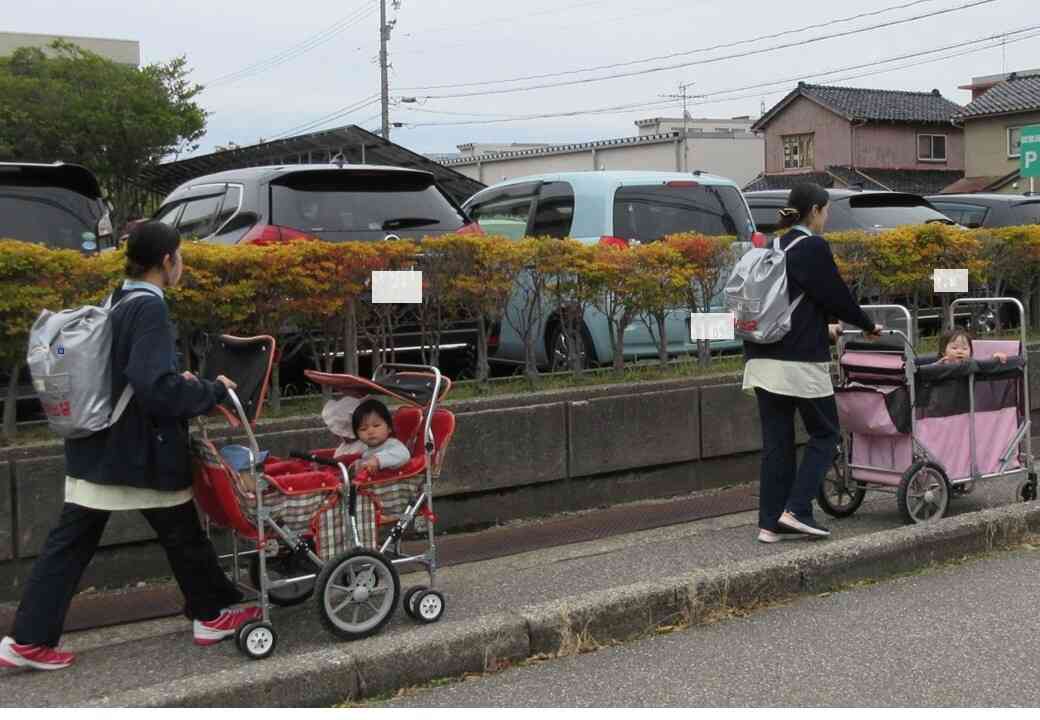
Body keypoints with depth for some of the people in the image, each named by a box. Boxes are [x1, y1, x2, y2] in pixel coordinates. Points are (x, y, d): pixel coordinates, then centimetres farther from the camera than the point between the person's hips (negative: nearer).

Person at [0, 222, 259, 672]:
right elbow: (157, 387, -27)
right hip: (142, 450, -8)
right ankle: (213, 616, 28)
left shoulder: (115, 303, 10)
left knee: (70, 542, 8)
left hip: (95, 447, 8)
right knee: (183, 535, 12)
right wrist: (213, 391, -14)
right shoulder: (149, 308, -18)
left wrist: (178, 381, 16)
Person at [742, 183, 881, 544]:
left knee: (776, 442, 10)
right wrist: (868, 325, 11)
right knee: (824, 434, 8)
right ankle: (796, 510, -2)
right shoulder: (813, 246, -8)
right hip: (800, 362, -7)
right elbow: (836, 295, -6)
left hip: (763, 358, 7)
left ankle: (770, 522, 11)